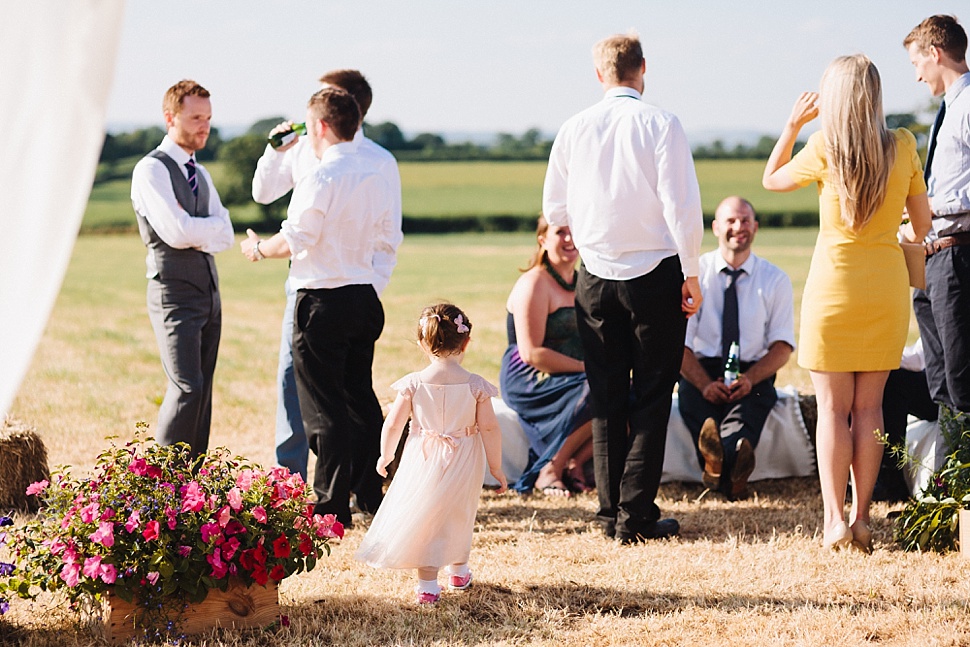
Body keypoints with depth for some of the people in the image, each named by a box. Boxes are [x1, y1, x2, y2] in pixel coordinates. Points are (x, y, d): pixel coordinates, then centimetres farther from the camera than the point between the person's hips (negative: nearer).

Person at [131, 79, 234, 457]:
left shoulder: (201, 174, 18)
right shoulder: (152, 170, -7)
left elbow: (225, 237, 7)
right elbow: (175, 233, -19)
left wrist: (194, 233, -10)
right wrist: (211, 226, -2)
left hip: (209, 290, 8)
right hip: (175, 294, -8)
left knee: (202, 391, 7)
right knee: (187, 388, -16)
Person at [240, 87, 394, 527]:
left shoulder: (321, 179, -17)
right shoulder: (375, 177, 6)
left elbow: (293, 240, -16)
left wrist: (258, 249, 2)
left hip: (323, 301, -7)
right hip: (364, 296, 8)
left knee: (323, 405, -1)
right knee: (360, 396, 17)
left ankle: (332, 506, 2)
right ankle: (372, 493, 22)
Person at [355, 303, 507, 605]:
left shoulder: (413, 384, -11)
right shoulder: (475, 386, -12)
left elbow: (392, 425, -6)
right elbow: (489, 428, -10)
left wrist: (385, 456, 12)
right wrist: (495, 467, 1)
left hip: (423, 464, -1)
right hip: (463, 466, 1)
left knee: (423, 518, 9)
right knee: (460, 517, 22)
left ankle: (428, 585, 5)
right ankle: (458, 571, 40)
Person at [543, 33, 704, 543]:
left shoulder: (573, 129, 1)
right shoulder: (660, 124, -9)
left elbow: (555, 210, 10)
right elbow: (682, 206, -11)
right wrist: (690, 274, -2)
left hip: (596, 276, 3)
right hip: (656, 272, -3)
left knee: (606, 399, 10)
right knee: (652, 397, 4)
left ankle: (610, 513, 12)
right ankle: (636, 517, 1)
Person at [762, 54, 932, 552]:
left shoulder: (823, 148, -9)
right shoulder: (903, 148, -1)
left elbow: (771, 180, 9)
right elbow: (922, 224, 8)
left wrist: (793, 125, 13)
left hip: (835, 282, -3)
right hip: (887, 283, 3)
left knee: (833, 407, 1)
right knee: (869, 406, 7)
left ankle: (835, 522, -2)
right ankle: (861, 517, 7)